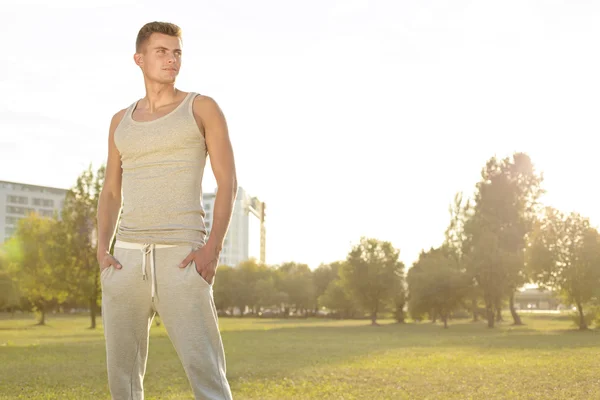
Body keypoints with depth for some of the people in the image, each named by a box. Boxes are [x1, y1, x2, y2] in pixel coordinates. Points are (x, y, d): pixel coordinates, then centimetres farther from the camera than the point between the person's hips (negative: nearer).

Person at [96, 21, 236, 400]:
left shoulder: (203, 107, 3)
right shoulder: (122, 121, 17)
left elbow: (229, 183, -3)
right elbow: (111, 194, 17)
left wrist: (213, 248, -16)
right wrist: (102, 252, 0)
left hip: (182, 261, -4)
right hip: (128, 260, 5)